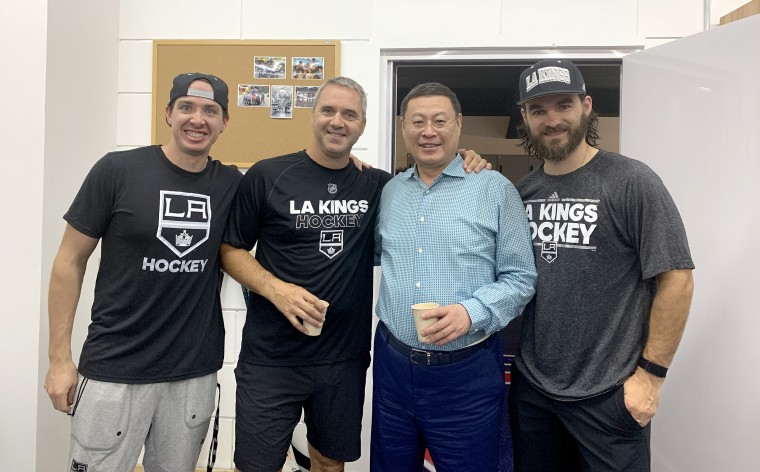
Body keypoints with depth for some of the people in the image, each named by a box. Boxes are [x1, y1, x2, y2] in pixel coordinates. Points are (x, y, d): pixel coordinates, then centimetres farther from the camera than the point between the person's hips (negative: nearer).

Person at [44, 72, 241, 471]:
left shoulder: (231, 184, 0)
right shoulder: (117, 170, -7)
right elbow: (69, 262, -2)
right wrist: (60, 358, -3)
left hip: (196, 372, 3)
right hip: (113, 371, -2)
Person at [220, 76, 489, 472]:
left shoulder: (378, 186, 3)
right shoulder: (267, 176, -5)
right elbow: (230, 249, 0)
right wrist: (276, 289, -17)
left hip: (345, 359, 3)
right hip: (271, 358, -2)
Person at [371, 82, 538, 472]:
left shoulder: (496, 189, -5)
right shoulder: (389, 191, 8)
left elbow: (520, 278, -5)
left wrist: (473, 312, -21)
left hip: (466, 370, -3)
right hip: (392, 363, 4)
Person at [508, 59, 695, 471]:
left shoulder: (631, 181, -10)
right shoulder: (520, 192, 3)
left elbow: (676, 279, -11)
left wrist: (651, 373, -11)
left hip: (609, 394, -4)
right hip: (530, 388, 5)